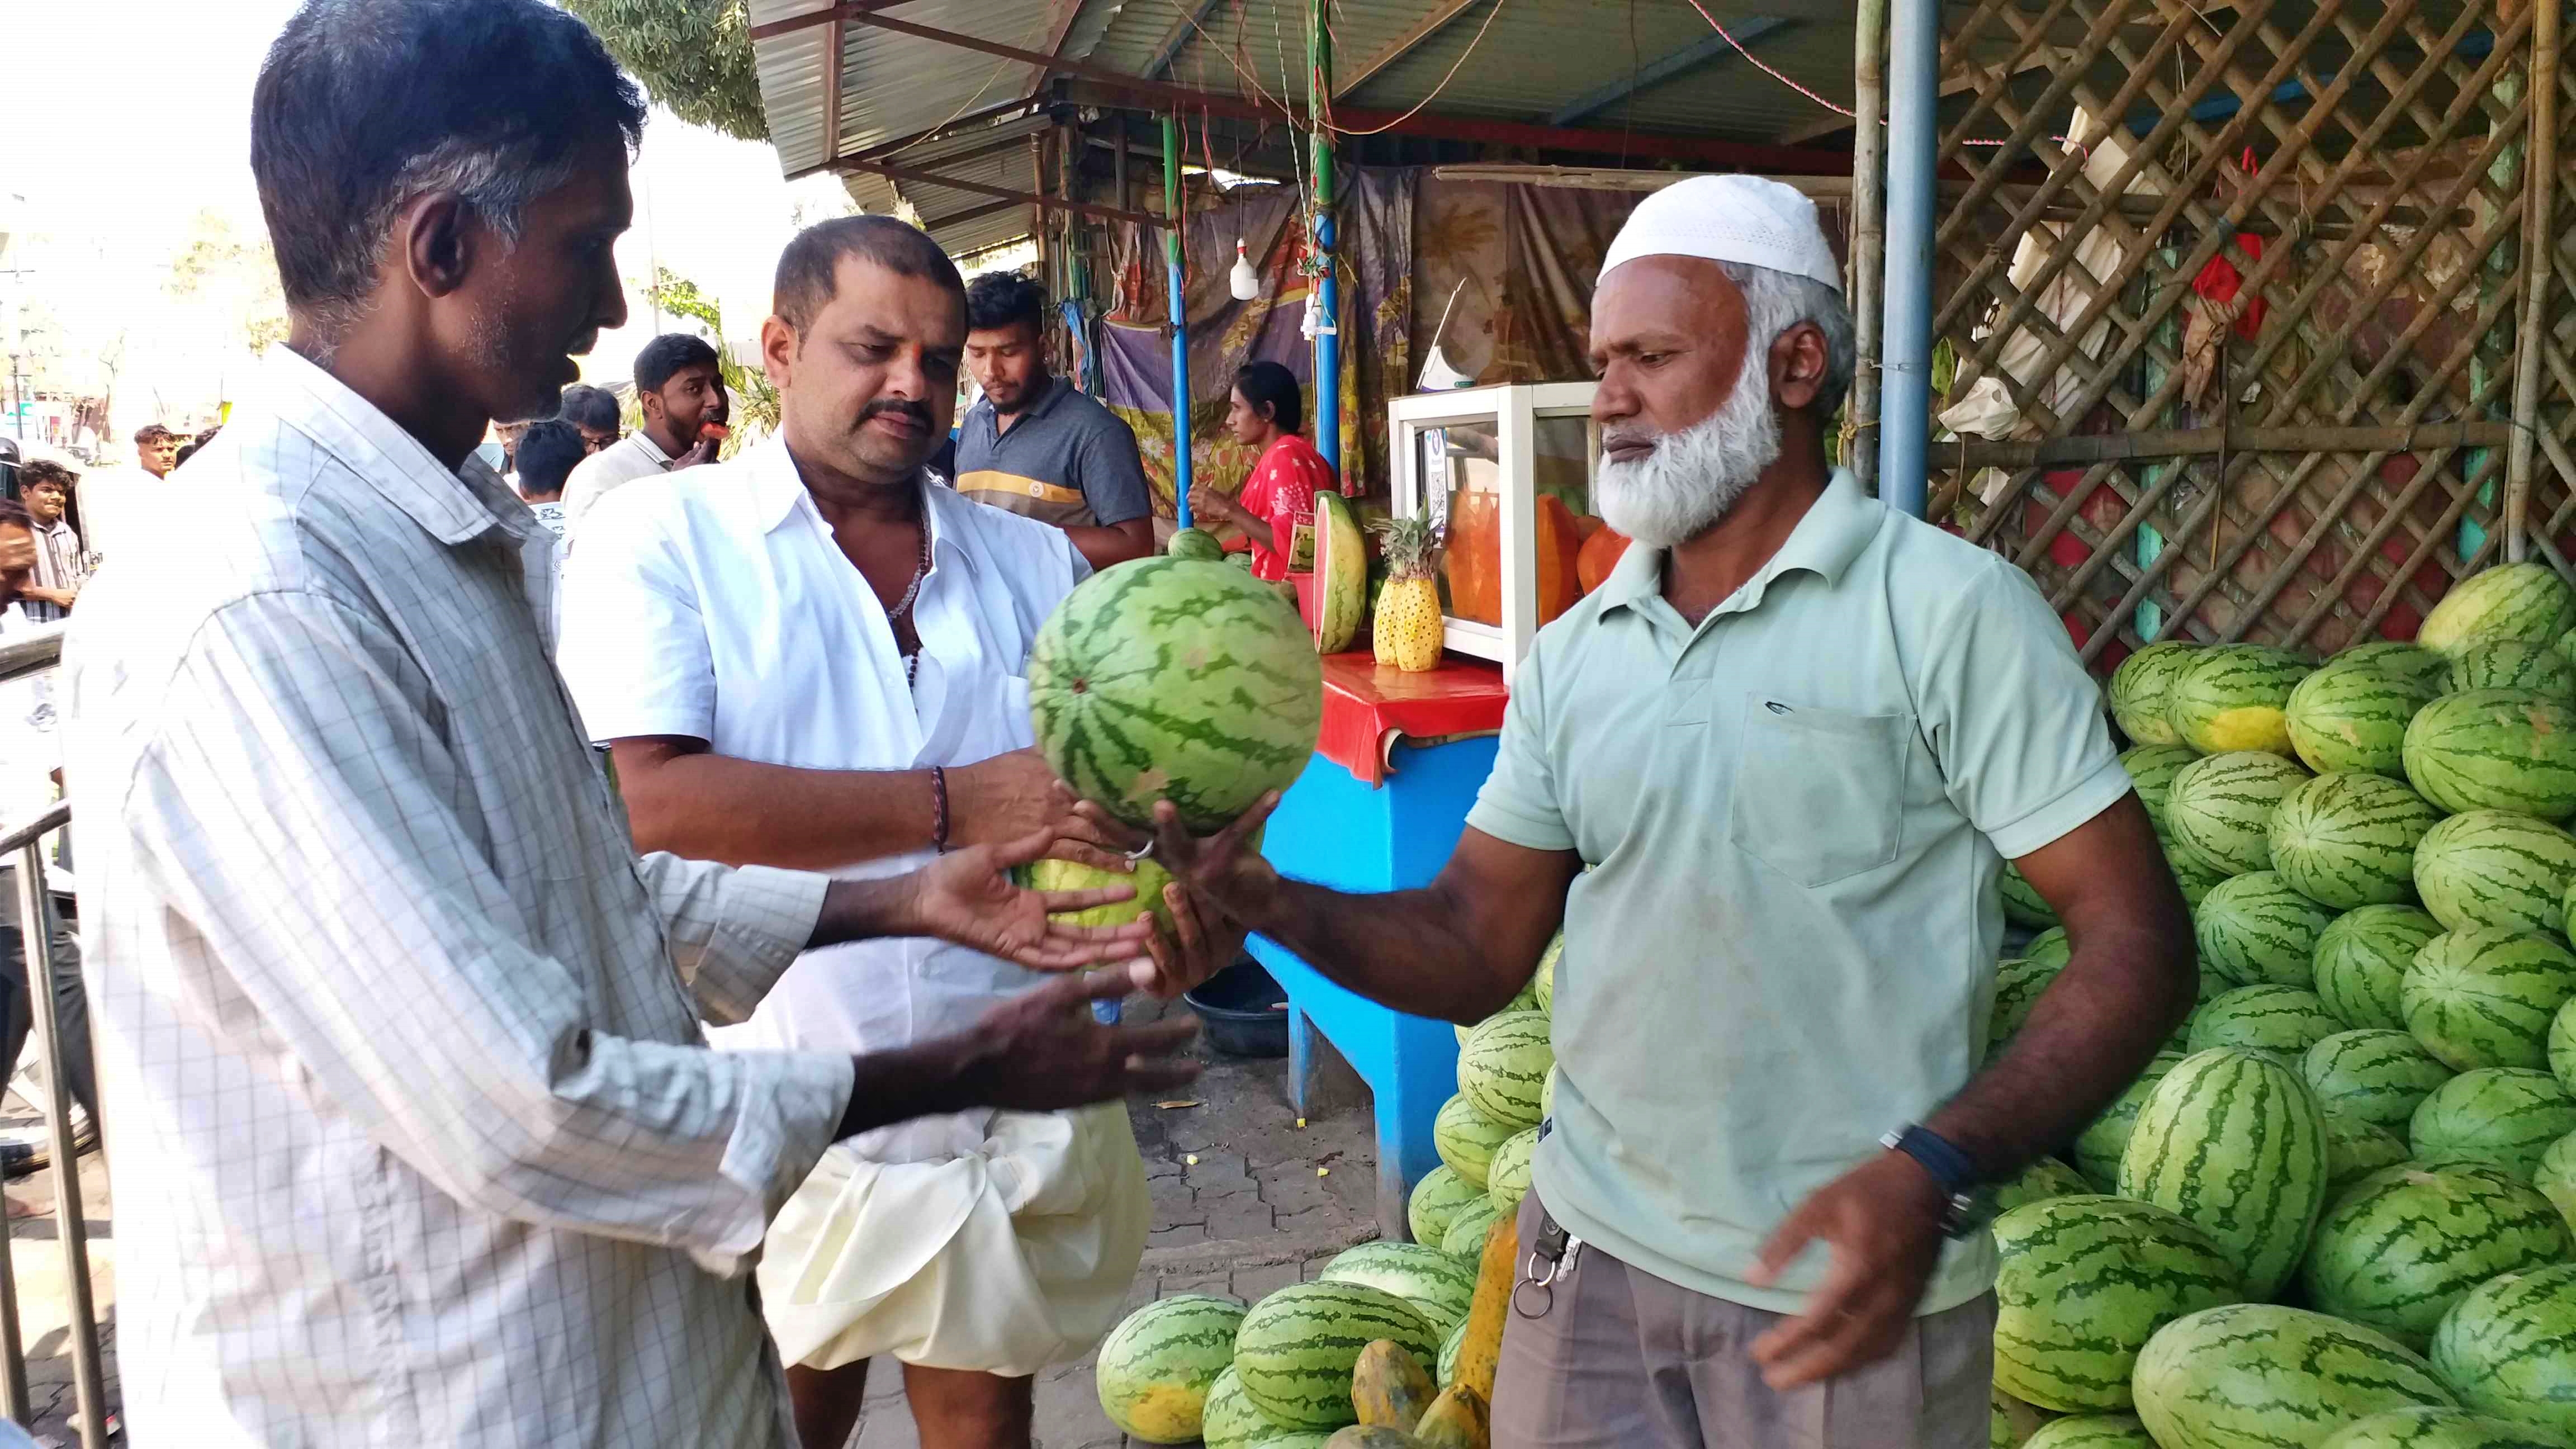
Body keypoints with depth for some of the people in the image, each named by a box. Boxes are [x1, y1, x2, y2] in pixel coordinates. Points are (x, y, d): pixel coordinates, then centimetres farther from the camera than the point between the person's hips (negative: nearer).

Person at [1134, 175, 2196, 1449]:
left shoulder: (1948, 612, -11)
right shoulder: (1575, 654, 5)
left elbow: (2136, 941, -13)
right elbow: (1475, 948, 4)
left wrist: (1930, 1174, -25)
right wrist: (1263, 899, -13)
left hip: (1846, 1294, -4)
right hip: (1590, 1249, 5)